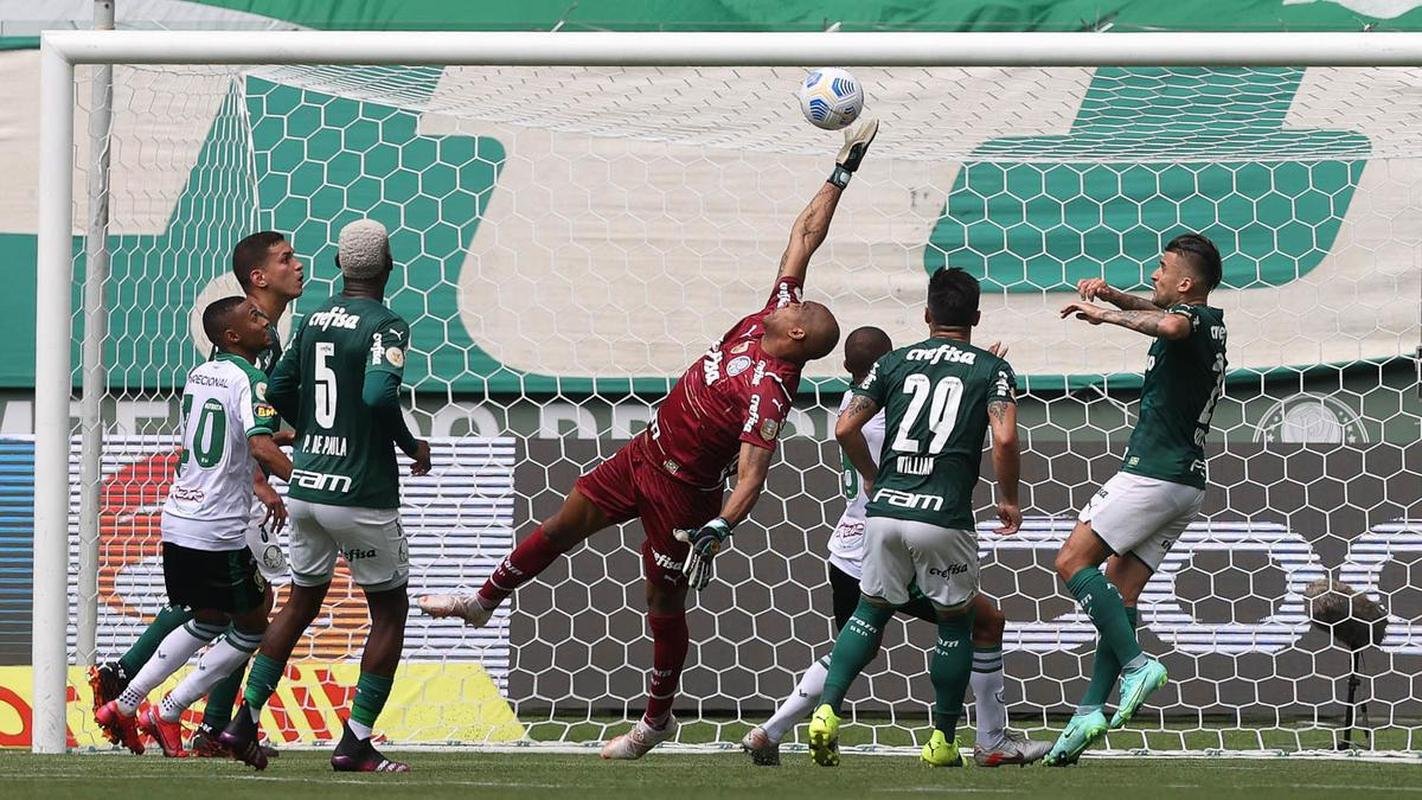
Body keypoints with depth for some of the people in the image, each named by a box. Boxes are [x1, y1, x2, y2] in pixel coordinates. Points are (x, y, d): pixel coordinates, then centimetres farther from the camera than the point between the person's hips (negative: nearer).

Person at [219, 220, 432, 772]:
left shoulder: (314, 320, 8)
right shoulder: (386, 327, -13)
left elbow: (279, 390, 13)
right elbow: (379, 394, -27)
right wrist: (412, 445, -10)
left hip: (306, 486, 6)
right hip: (362, 495, -6)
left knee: (302, 601, 21)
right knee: (389, 612, 8)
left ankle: (245, 721, 13)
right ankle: (355, 743, 4)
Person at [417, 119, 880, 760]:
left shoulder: (769, 390, -30)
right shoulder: (768, 317, -8)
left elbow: (751, 476, -35)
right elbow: (805, 237, -1)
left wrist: (719, 529, -48)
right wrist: (841, 175, -1)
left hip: (681, 489, -9)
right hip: (647, 453, 9)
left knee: (664, 598, 7)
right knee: (566, 522, 19)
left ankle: (658, 719, 25)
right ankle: (485, 601, 40)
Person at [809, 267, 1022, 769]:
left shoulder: (894, 363, 12)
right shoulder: (991, 370, 4)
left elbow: (845, 428, 6)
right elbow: (1004, 440, -10)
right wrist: (1009, 500, 5)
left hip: (885, 508, 3)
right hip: (945, 516, -3)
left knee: (872, 610, 19)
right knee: (955, 620, 15)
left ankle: (827, 710, 0)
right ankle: (942, 742, 16)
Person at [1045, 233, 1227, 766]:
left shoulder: (1195, 319, -13)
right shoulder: (1210, 323, 17)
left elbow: (1170, 324, -39)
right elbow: (1163, 314, 39)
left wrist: (1107, 315, -26)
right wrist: (1115, 299, 22)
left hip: (1153, 473, -10)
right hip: (1187, 483, 10)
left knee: (1073, 562, -10)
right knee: (1119, 592, 7)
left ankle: (1136, 664, -19)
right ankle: (1091, 711, 0)